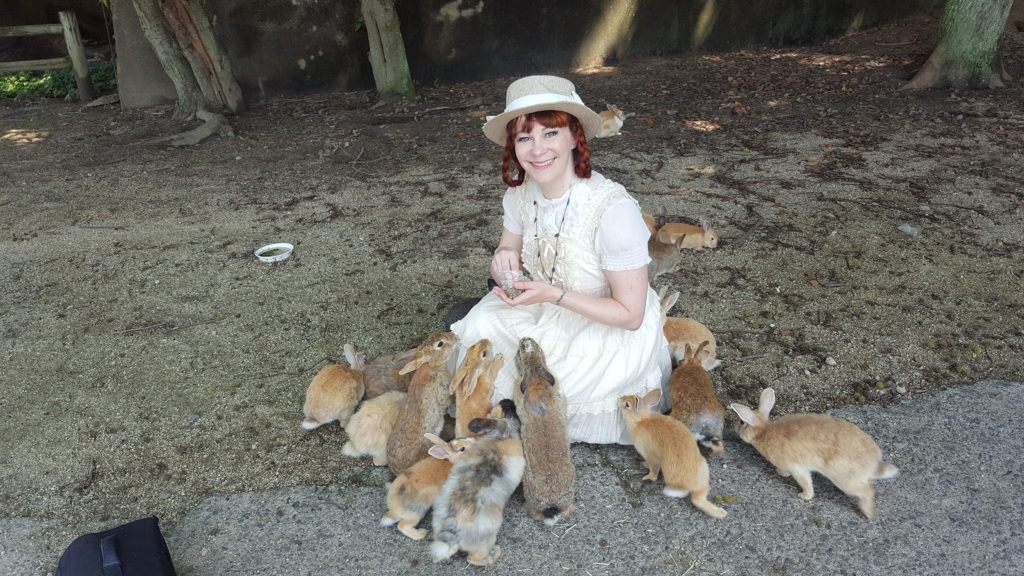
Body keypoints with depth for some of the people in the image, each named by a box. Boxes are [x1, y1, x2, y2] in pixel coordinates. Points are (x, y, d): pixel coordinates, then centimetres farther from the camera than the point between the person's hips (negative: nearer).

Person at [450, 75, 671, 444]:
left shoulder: (614, 210, -30)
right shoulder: (521, 193, -10)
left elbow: (630, 314, -22)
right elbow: (505, 266, 4)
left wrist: (555, 294, -32)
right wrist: (505, 262, -21)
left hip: (613, 332, -5)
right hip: (549, 316, 6)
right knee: (479, 325, -16)